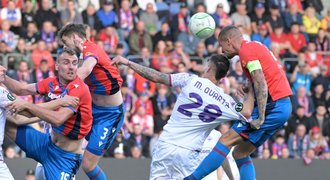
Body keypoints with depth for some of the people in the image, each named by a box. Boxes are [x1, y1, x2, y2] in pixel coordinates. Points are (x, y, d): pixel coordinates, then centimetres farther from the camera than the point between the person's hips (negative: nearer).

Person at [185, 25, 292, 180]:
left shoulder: (246, 51, -10)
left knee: (226, 141, -10)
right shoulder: (254, 46, 20)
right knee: (240, 153, 11)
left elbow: (261, 85, -20)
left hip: (273, 107, -10)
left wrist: (260, 118, -23)